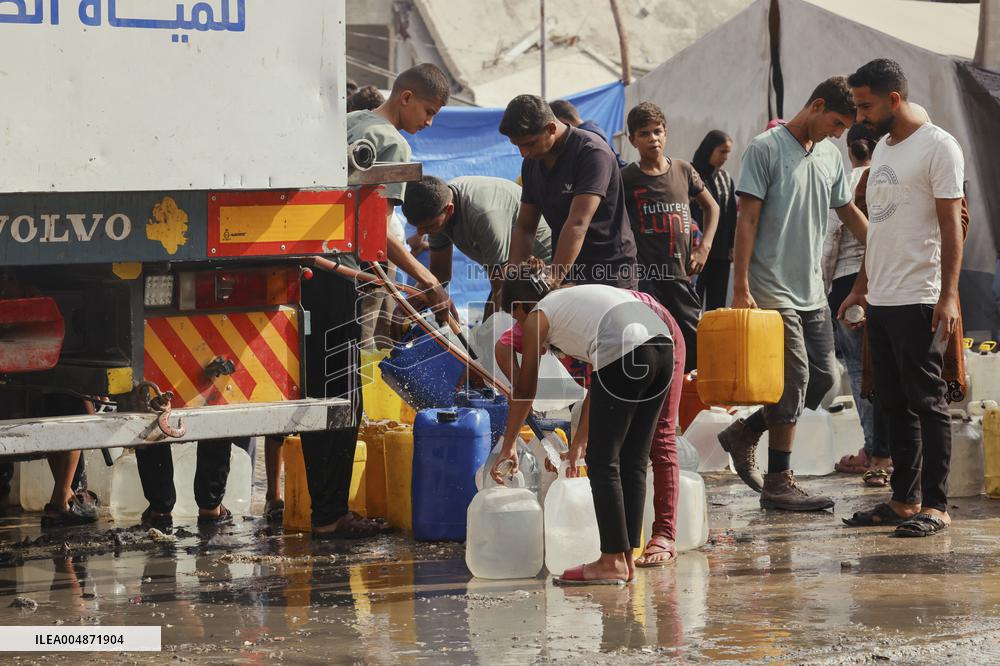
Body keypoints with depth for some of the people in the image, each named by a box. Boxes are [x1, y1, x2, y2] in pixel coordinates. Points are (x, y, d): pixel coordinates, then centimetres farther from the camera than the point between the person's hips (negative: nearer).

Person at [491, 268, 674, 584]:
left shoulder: (538, 316, 14)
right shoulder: (575, 297, 35)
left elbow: (524, 390, 18)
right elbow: (600, 377, 39)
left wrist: (507, 448, 28)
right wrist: (581, 440, 46)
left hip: (624, 355, -8)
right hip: (662, 343, 8)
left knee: (603, 463, 4)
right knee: (633, 463, 15)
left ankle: (613, 562, 4)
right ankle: (626, 558, 19)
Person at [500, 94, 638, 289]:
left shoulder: (591, 152, -16)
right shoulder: (532, 163, 8)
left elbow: (577, 223, -25)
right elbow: (524, 227, 12)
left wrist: (552, 282, -31)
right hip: (564, 274, 7)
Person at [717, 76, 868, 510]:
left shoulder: (830, 156, 13)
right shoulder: (766, 148, -8)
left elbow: (848, 212, 24)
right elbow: (747, 219, -11)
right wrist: (741, 287, -16)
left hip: (811, 291, 8)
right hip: (773, 289, -8)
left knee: (822, 378, 5)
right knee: (794, 376, -10)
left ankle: (744, 434, 21)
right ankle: (778, 483, -2)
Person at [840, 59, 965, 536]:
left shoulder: (937, 147, -8)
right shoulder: (883, 148, 17)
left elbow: (951, 225, -13)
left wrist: (948, 296, -18)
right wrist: (861, 287, 21)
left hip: (918, 301, -8)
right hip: (880, 300, 8)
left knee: (927, 402, -5)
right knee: (895, 404, 10)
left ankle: (935, 505, -3)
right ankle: (904, 500, 15)